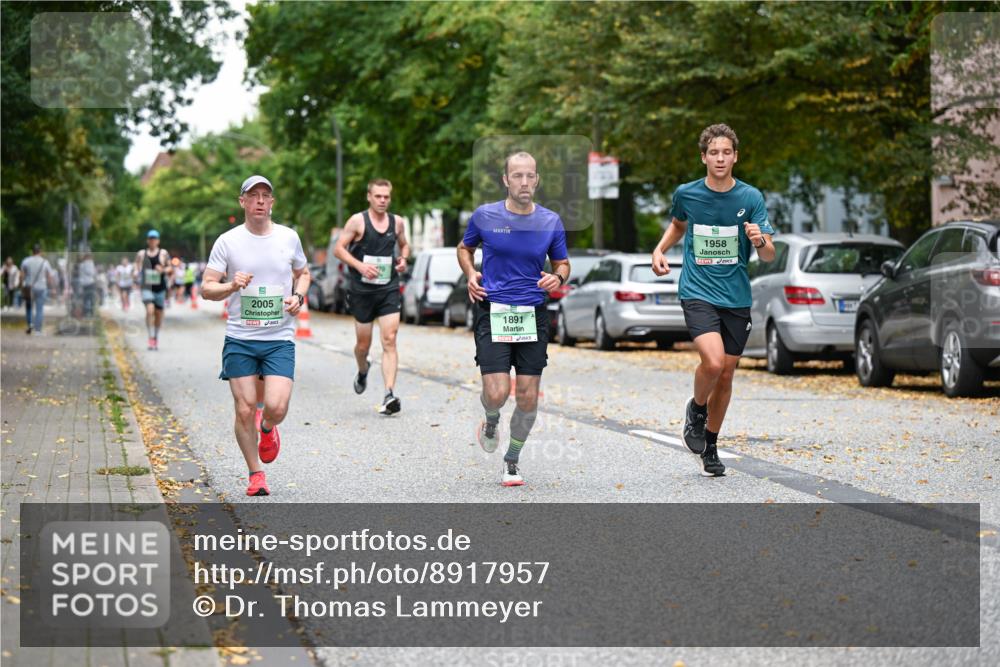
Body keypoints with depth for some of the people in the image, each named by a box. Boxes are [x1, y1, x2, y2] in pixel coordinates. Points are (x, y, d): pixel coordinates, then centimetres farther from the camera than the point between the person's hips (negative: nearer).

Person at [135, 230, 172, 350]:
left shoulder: (163, 254, 4)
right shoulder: (141, 254, 7)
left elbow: (171, 269, 5)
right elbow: (137, 268, 14)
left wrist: (163, 270, -14)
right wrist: (136, 272, -8)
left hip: (160, 287, 1)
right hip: (147, 287, -1)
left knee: (159, 313, 9)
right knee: (150, 310, -20)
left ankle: (156, 338, 27)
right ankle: (151, 338, -18)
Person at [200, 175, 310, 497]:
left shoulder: (289, 237, 5)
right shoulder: (227, 241, -1)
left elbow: (303, 273, 22)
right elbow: (207, 288, 1)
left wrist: (298, 297, 1)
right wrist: (232, 286, -20)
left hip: (280, 339, 0)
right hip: (239, 339, 0)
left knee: (276, 407, -14)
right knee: (244, 410, -2)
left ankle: (268, 429, 24)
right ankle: (255, 474, 17)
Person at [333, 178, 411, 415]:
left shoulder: (397, 222, 7)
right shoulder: (358, 221, -4)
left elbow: (404, 244, 25)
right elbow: (339, 248, -5)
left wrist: (403, 259, 3)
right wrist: (360, 265, -18)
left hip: (389, 289, 2)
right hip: (362, 290, -2)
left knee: (389, 341, -12)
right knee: (363, 343, 9)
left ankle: (389, 395, -18)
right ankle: (362, 371, 44)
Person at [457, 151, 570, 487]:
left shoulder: (551, 221, 2)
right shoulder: (484, 216, -2)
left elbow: (562, 263, 14)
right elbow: (465, 247, 16)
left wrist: (558, 277, -8)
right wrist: (471, 274, -2)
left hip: (533, 314, 2)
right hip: (493, 312, -2)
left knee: (528, 397, 0)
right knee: (497, 393, -14)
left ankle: (512, 460, 23)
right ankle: (491, 421, 24)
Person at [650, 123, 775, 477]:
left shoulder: (751, 198, -3)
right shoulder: (686, 194, 0)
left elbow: (769, 256, -6)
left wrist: (760, 240, -27)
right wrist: (659, 249, 7)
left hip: (737, 298, 2)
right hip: (697, 292, -2)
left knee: (726, 373, 8)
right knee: (712, 361, -24)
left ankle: (710, 446, 28)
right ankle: (696, 408, 8)